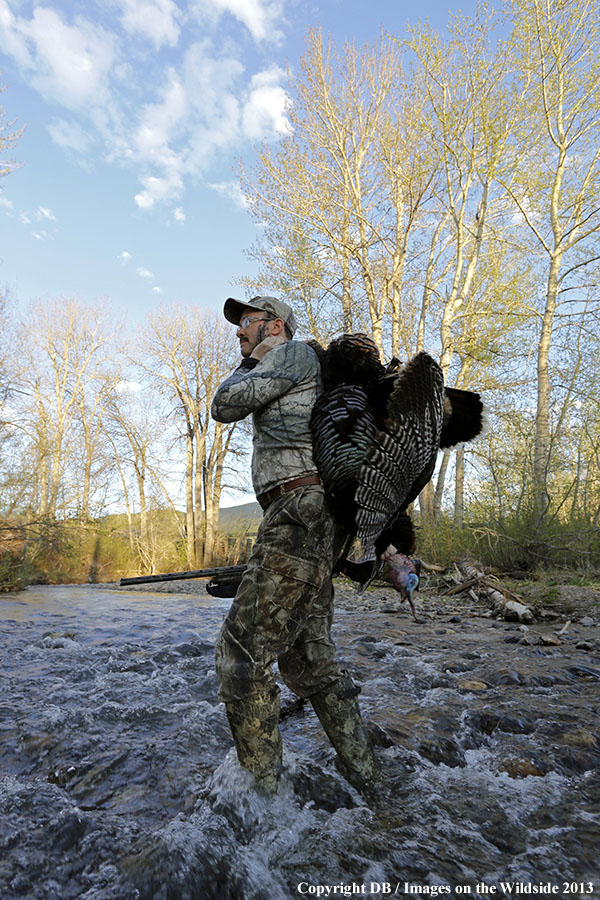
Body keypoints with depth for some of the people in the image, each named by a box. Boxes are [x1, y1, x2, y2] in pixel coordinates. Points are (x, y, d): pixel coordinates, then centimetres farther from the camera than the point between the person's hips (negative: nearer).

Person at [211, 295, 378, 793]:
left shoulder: (295, 352, 1)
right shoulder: (281, 386, 30)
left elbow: (226, 405, -6)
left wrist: (249, 365, 12)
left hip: (300, 509, -11)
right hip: (311, 523, 11)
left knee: (242, 652, -8)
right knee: (307, 655, 14)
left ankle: (259, 790, 4)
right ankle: (362, 771, 24)